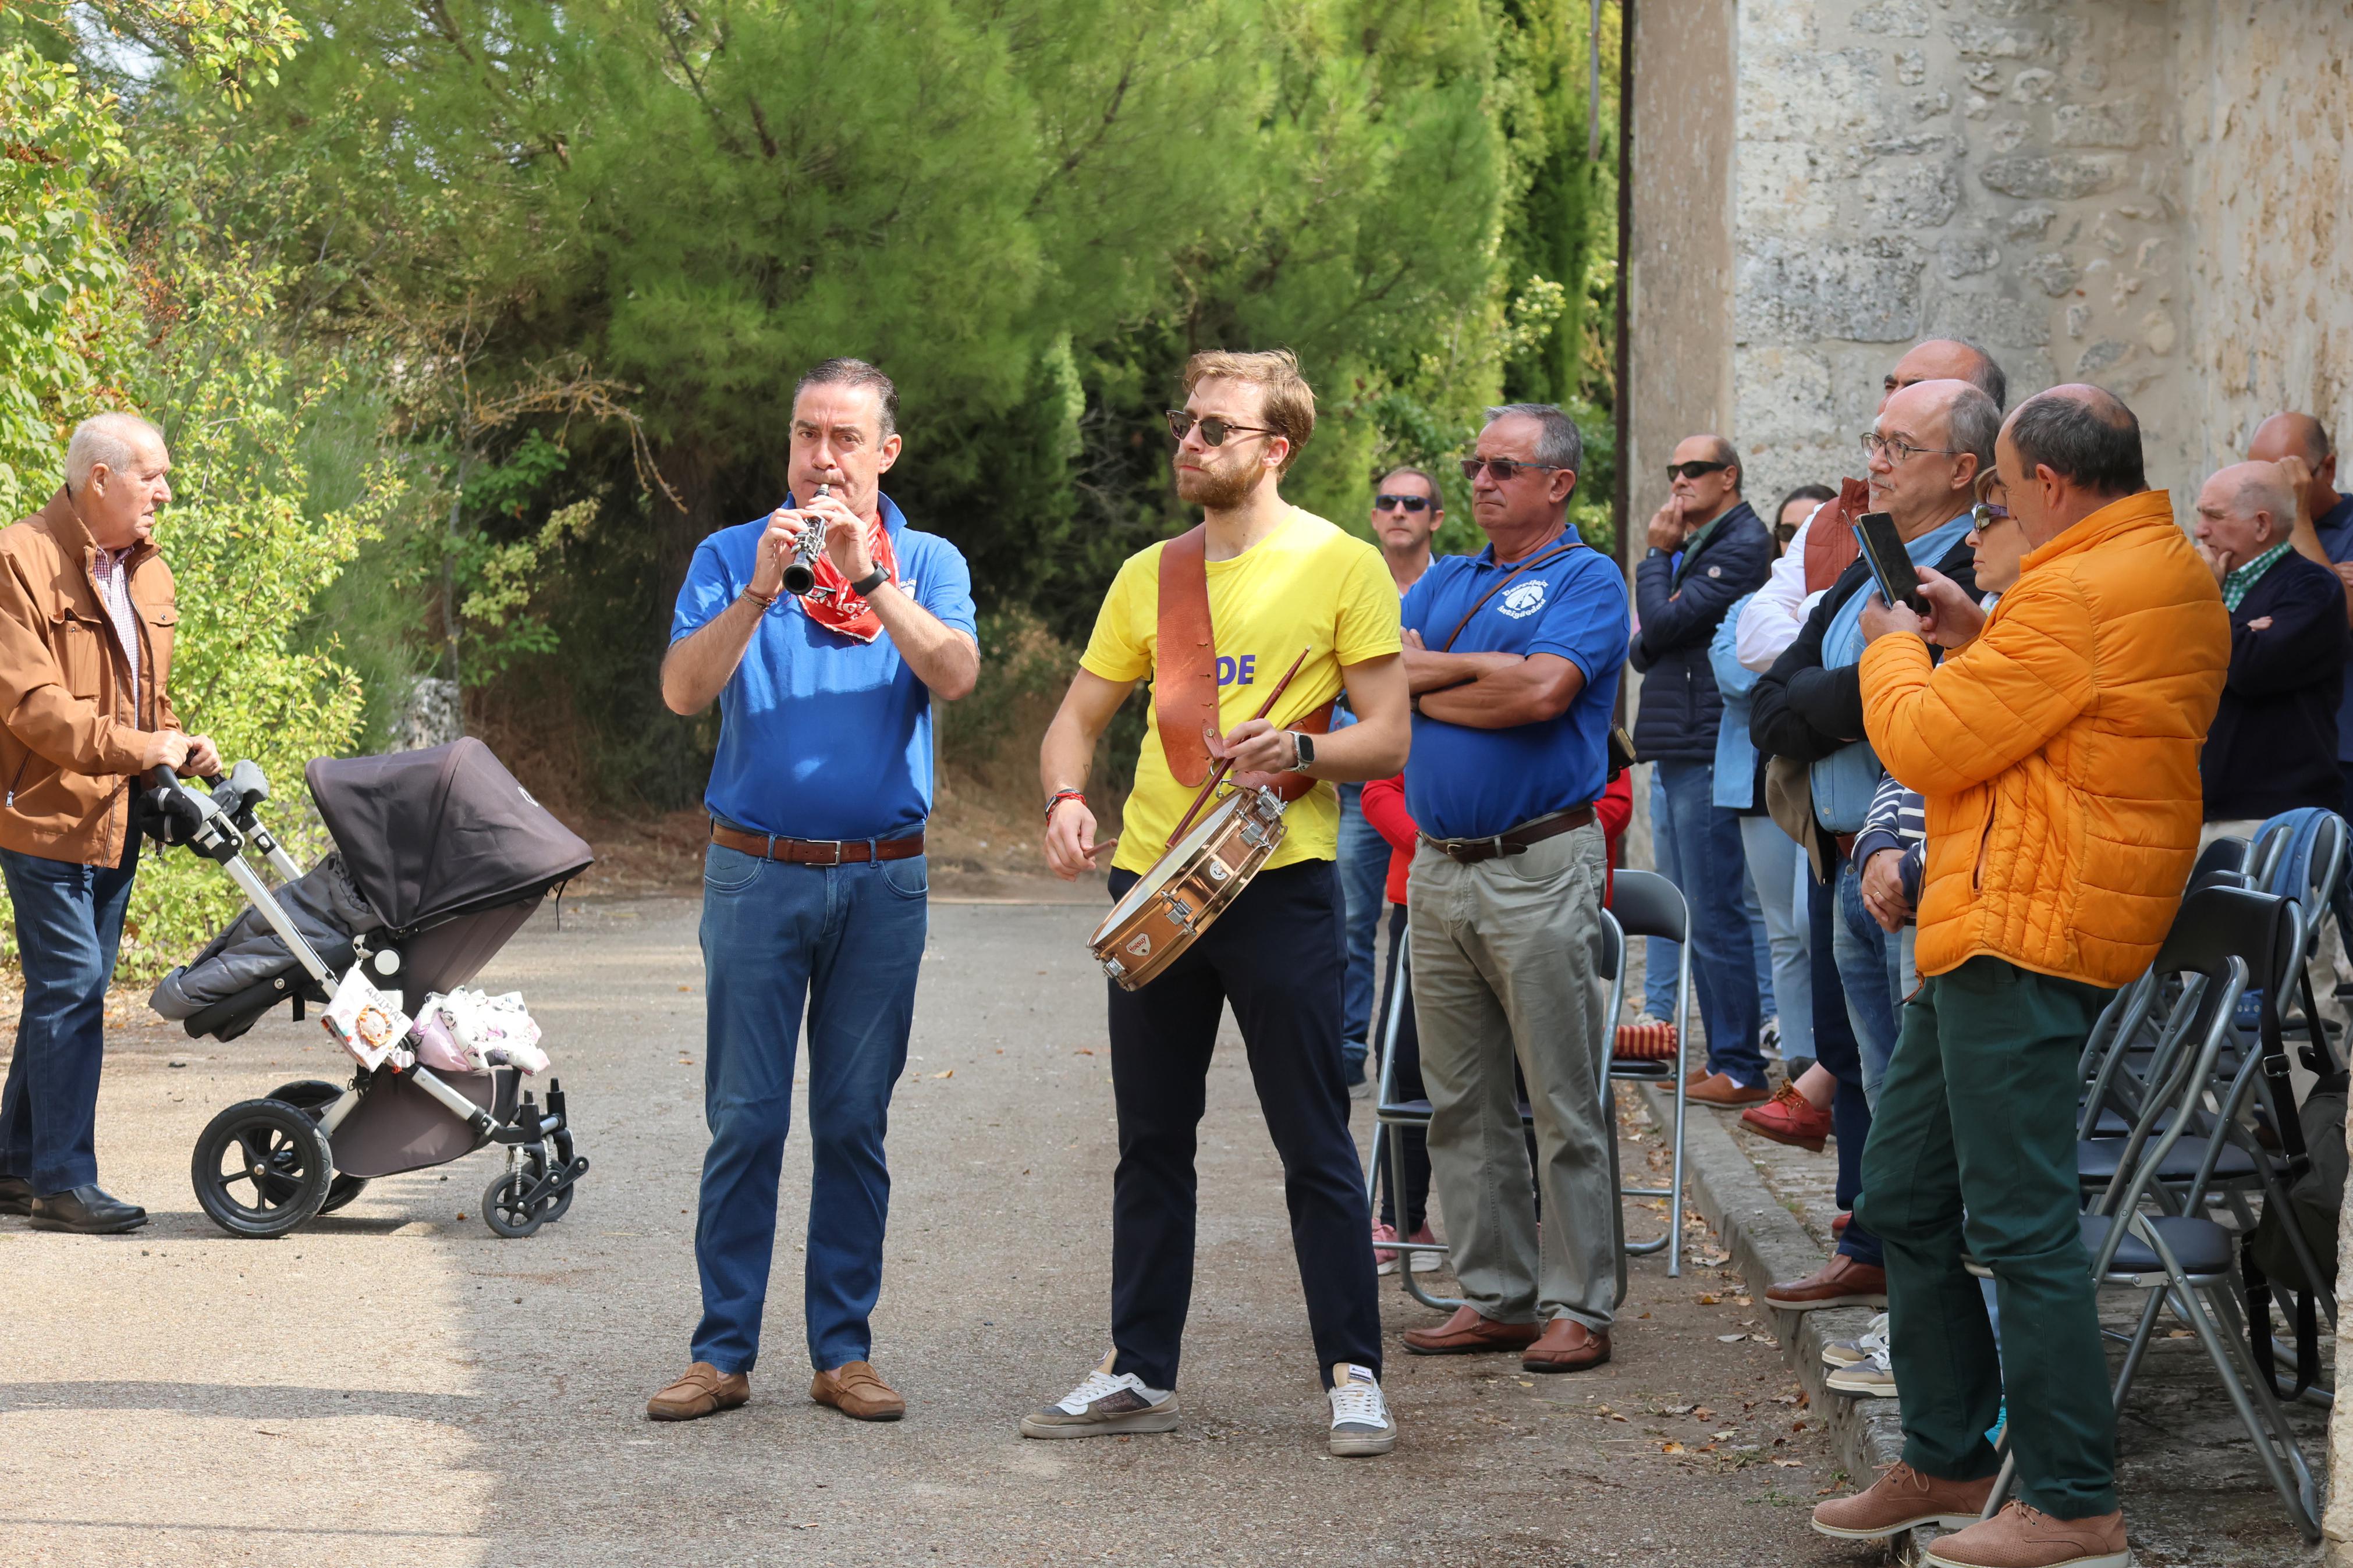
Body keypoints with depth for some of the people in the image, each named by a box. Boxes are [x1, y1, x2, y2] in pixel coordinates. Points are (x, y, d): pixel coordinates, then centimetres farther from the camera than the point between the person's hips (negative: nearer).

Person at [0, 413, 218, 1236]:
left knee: (69, 990, 12)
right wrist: (136, 747, -22)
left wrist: (182, 749, 3)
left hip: (116, 820, 8)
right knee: (72, 985, -10)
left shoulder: (148, 571, 15)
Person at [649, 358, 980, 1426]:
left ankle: (844, 1349, 11)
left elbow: (957, 675, -11)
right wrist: (761, 592, -19)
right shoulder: (730, 556, 7)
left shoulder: (928, 564, 8)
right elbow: (683, 691, -7)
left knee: (855, 1121, 5)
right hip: (756, 872, -1)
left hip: (882, 881, 1)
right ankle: (724, 1351, 3)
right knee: (743, 1119, -2)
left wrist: (868, 578, -18)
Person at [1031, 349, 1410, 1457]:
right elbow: (1078, 718, 15)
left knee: (1315, 1144, -1)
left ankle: (1353, 1375, 7)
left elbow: (1389, 740, -4)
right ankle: (1141, 1374, 18)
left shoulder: (1340, 564, -1)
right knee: (1150, 1142, 10)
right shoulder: (1149, 575, 13)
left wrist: (1297, 750, -23)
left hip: (1278, 880, -5)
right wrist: (1065, 800, -6)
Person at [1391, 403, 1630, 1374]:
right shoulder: (1447, 581, 17)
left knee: (1567, 1104, -3)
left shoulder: (1587, 581, -2)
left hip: (1541, 866, -7)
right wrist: (1489, 667, -9)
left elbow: (1542, 692, -18)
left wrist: (1429, 686, -6)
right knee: (1460, 1103, 9)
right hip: (1438, 866, 7)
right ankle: (1495, 1295, 16)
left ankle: (1579, 1305, 2)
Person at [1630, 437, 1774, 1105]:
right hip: (1679, 750, 10)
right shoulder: (1693, 548, 20)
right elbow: (1648, 647, 23)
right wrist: (1646, 642, 1)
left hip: (1709, 753, -10)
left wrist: (1657, 556, -4)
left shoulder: (1742, 546, -10)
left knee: (1715, 916, -9)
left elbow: (1664, 622, -17)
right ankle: (1723, 1056, 16)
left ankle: (1741, 1068, -5)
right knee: (1702, 917, 11)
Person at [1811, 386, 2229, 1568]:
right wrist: (1973, 639, 18)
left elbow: (1927, 745, -14)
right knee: (1904, 1196, 17)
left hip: (2023, 935, -11)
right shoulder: (2177, 576, 16)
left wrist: (1893, 649, 5)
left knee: (2021, 1224, -8)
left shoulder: (2075, 597, -18)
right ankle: (1945, 1461, 25)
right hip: (2002, 927, 11)